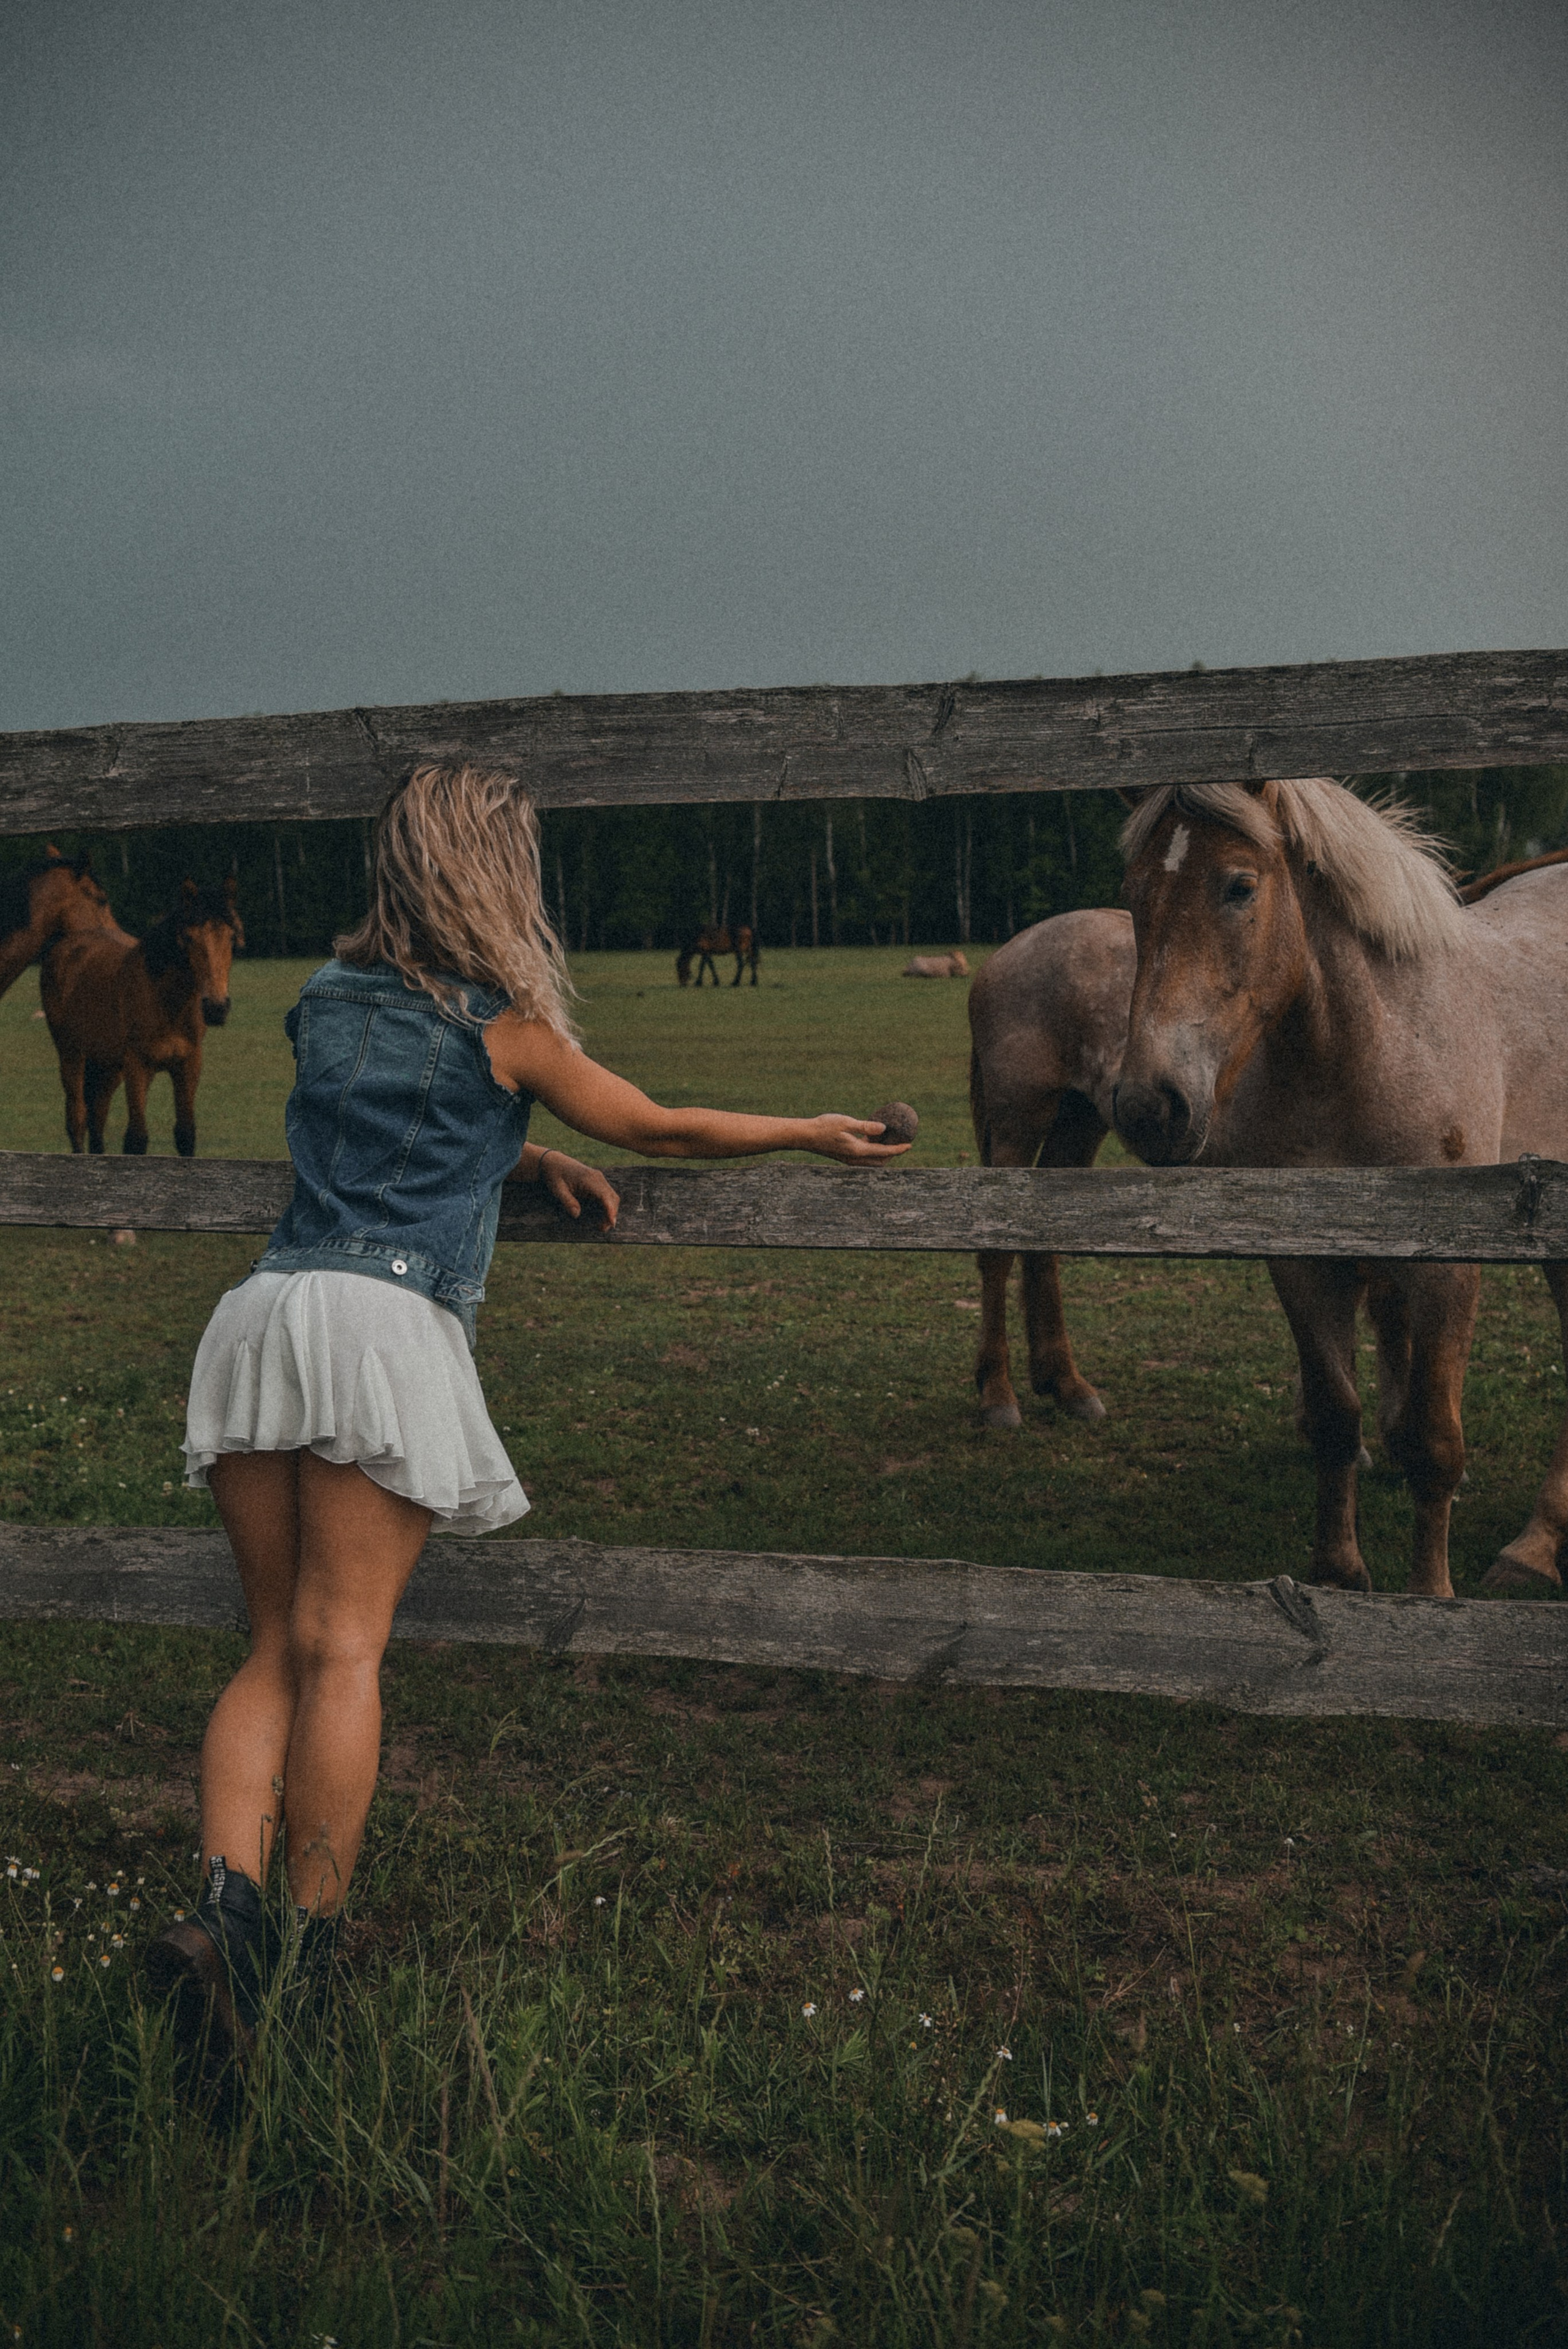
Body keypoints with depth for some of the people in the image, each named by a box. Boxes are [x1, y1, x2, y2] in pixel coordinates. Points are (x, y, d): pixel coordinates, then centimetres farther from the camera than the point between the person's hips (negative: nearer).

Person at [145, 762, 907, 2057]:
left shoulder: (325, 999, 21)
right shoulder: (501, 1024, 6)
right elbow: (658, 1130, 16)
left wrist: (530, 1157, 28)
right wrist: (813, 1135, 28)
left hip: (263, 1308, 5)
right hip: (385, 1323, -5)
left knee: (276, 1647, 9)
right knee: (342, 1649, -3)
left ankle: (224, 1901, -10)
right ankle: (306, 1948, -3)